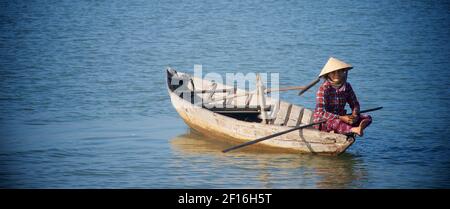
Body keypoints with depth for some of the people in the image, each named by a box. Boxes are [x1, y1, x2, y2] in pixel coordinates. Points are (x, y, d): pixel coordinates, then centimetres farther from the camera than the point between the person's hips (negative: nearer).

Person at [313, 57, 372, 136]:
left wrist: (354, 114, -16)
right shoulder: (324, 89, -16)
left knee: (367, 118, -10)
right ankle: (354, 130, -66)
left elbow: (355, 104, 9)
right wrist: (341, 118, -31)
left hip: (340, 118, 7)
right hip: (323, 122, -7)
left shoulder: (347, 86, 1)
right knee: (335, 122, -41)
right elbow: (321, 112, -23)